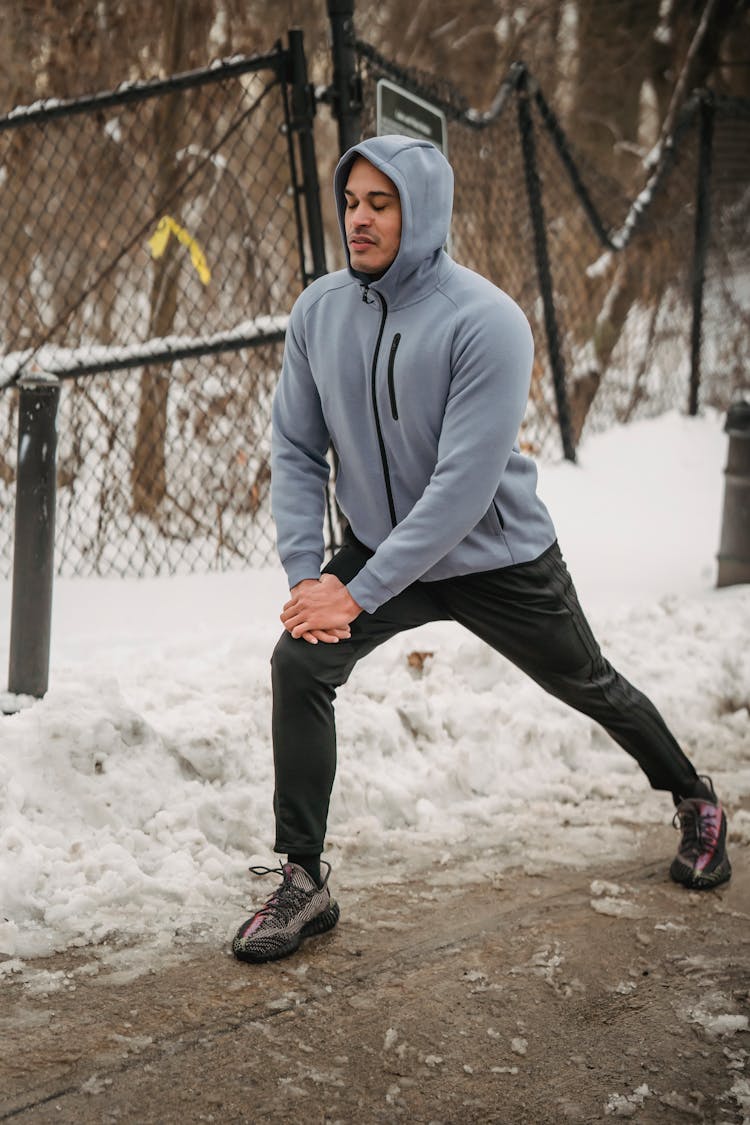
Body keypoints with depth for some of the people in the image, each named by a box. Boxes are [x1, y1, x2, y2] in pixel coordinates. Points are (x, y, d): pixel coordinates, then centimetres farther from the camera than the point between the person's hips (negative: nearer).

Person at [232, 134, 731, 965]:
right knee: (299, 664, -19)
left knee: (591, 686, 16)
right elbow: (296, 450, -3)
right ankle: (303, 882, -6)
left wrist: (358, 592, -29)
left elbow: (463, 485, -30)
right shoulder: (318, 312, -10)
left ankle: (696, 802, 45)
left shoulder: (486, 321, -27)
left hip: (498, 559, -3)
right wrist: (305, 571, -16)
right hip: (377, 548, 4)